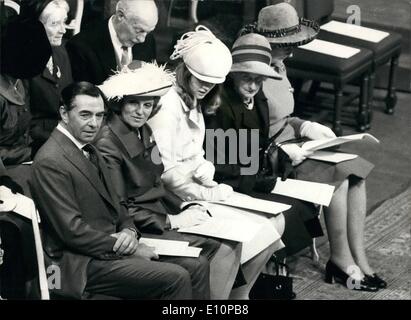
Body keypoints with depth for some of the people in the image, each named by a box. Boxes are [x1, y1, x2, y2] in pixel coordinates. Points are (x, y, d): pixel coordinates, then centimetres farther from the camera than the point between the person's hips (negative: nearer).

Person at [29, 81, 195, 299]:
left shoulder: (89, 150, 15)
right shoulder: (50, 163, -16)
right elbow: (72, 231, -19)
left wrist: (129, 231, -3)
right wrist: (130, 248, -14)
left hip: (112, 245, 9)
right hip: (81, 265, -9)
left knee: (195, 265, -4)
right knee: (176, 278, -21)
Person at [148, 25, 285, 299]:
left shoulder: (194, 102, 11)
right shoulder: (168, 106, -19)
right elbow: (166, 172, -21)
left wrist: (205, 169, -5)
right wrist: (209, 194, -14)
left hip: (200, 189, 9)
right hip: (182, 201, -9)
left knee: (275, 220, 1)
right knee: (258, 234, -15)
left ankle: (241, 289, 12)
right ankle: (237, 296, 5)